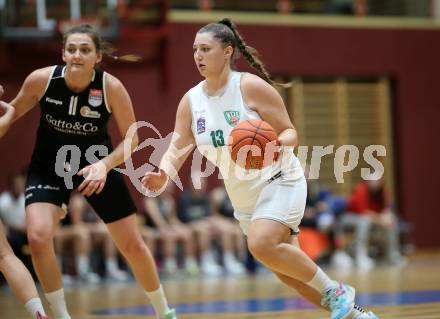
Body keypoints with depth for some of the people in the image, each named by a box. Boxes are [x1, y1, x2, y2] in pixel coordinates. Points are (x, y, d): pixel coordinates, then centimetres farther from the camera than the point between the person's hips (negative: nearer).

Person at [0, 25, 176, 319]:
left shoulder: (111, 87, -22)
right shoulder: (41, 80, -20)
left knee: (133, 245, 5)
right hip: (49, 167, 0)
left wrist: (105, 165, -27)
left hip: (96, 167, 0)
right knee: (38, 237, -23)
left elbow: (131, 138, -12)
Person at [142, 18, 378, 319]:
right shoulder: (191, 101, 1)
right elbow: (177, 148, -3)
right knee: (287, 271, 8)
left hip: (279, 181, -7)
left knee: (261, 244, -30)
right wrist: (163, 175, -25)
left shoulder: (251, 86, -15)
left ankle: (334, 291, -12)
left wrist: (276, 142, -34)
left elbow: (291, 133, -11)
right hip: (244, 196, 7)